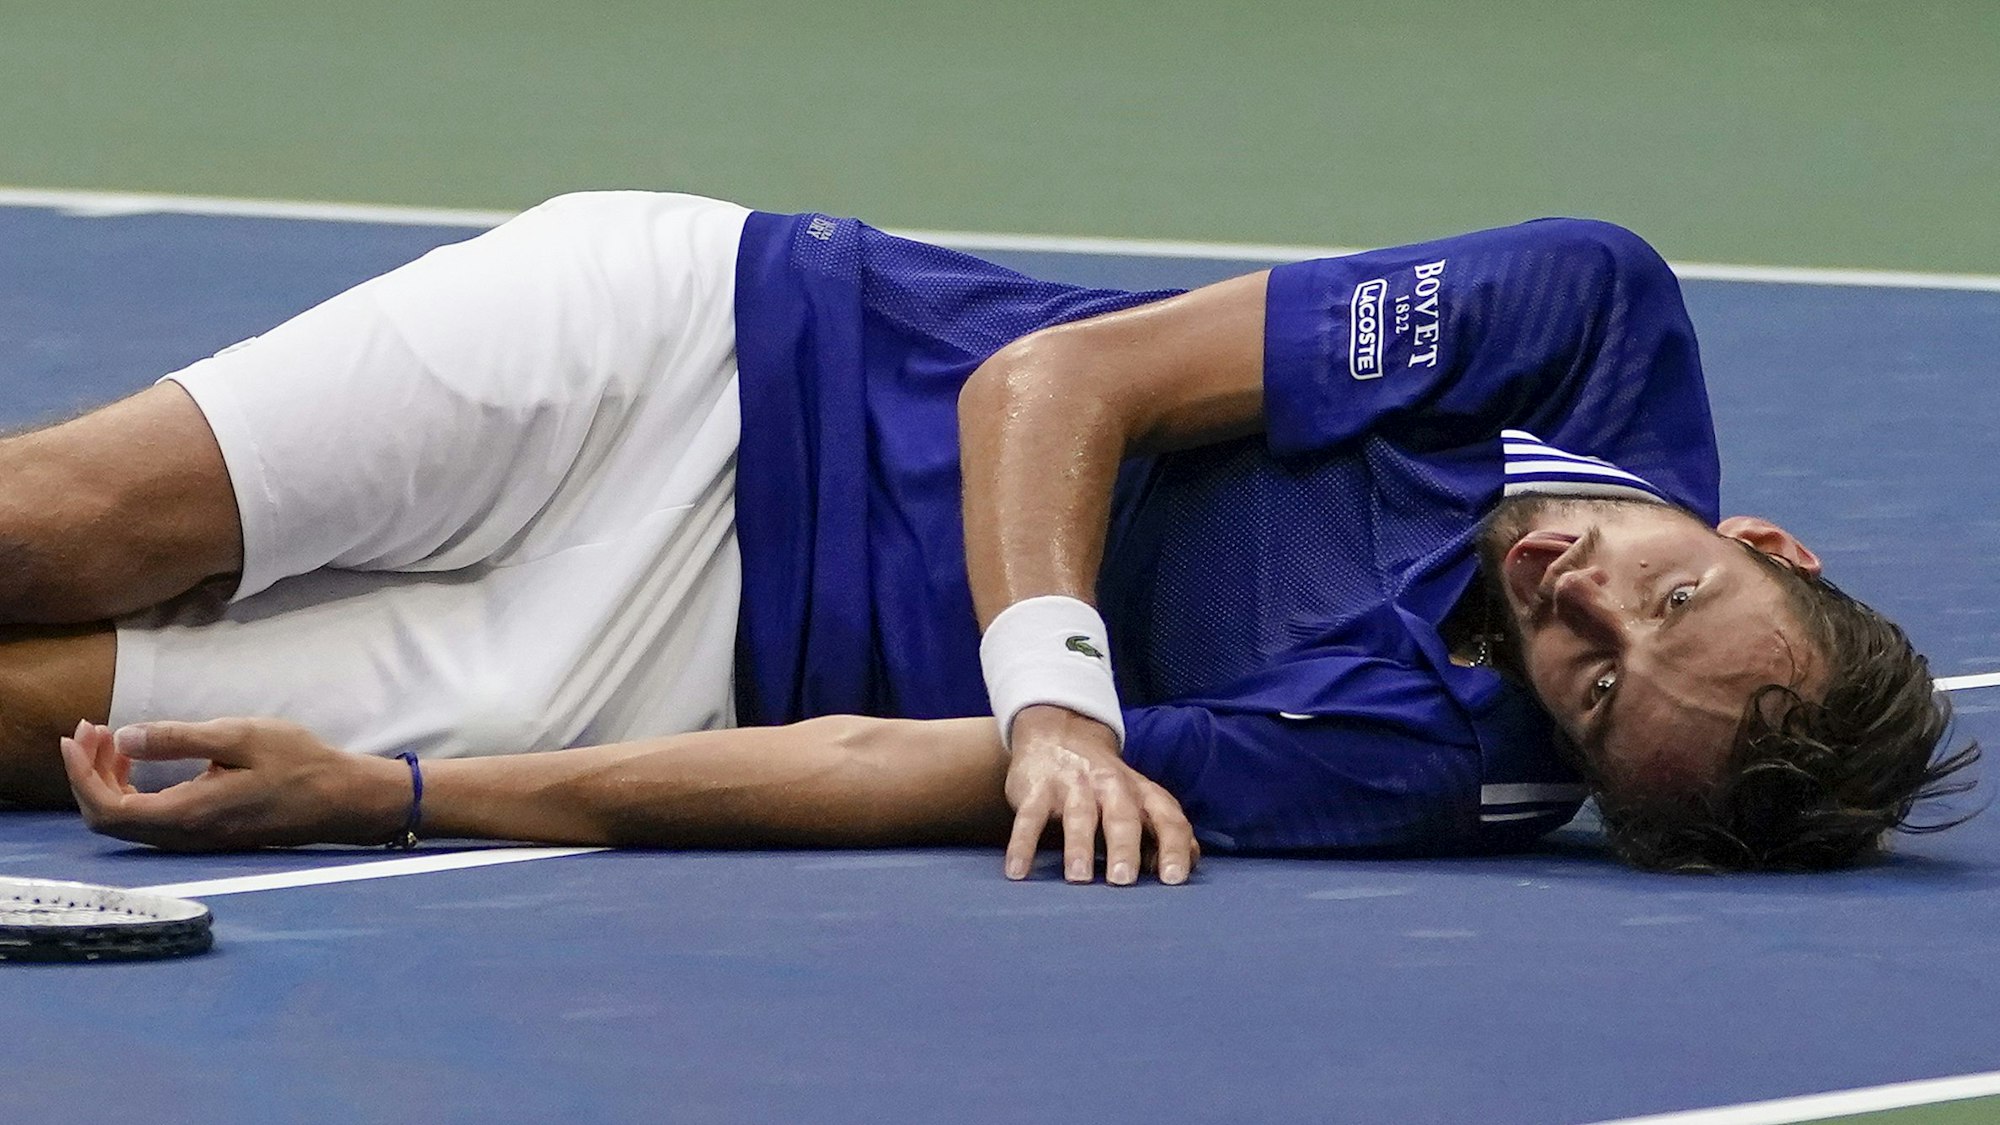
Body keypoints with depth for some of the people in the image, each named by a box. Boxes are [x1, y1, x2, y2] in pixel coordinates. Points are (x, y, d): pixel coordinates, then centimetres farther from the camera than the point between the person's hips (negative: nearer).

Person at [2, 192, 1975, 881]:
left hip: (710, 664, -1)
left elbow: (896, 778, -24)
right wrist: (1054, 683, -28)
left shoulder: (1440, 784, -20)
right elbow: (1056, 377, -9)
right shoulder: (1596, 319, -14)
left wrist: (374, 800, -25)